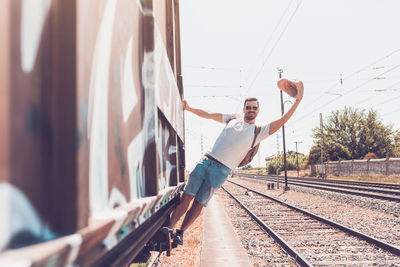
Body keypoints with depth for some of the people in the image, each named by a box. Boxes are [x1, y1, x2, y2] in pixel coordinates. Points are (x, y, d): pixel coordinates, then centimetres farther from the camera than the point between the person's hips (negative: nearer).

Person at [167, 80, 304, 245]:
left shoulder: (258, 132, 3)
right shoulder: (233, 118, 14)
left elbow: (282, 121, -7)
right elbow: (207, 114, 20)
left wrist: (298, 99, -13)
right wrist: (188, 108, 17)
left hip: (221, 171, -2)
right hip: (205, 162, 3)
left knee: (199, 204, -2)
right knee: (186, 197, -3)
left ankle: (180, 232, 12)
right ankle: (169, 228, 5)